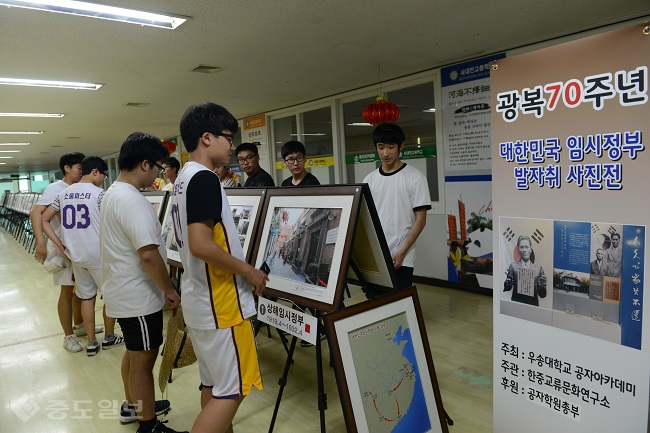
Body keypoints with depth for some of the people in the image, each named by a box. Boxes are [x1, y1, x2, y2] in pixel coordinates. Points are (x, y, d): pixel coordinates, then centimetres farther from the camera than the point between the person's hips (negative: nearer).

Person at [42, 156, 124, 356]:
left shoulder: (64, 193, 8)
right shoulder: (99, 193, -11)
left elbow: (44, 220, 9)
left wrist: (61, 245, 6)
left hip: (75, 255, 6)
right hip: (98, 254, -6)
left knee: (87, 297, 16)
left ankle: (91, 343, 21)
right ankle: (109, 337, 23)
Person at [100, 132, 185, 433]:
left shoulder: (112, 194, 9)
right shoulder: (132, 200, -25)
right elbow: (149, 254, -30)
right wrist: (170, 291, -18)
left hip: (123, 292, 10)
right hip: (139, 297, -10)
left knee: (134, 353, 24)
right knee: (143, 361, 4)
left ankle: (133, 406, 42)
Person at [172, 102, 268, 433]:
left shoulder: (184, 178, 12)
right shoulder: (205, 178, -18)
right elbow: (201, 245, -27)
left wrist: (240, 267, 18)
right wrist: (250, 271, -16)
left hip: (199, 298, 10)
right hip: (220, 302, -10)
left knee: (212, 383, 19)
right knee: (231, 390, 0)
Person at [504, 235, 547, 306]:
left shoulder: (538, 269, 3)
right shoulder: (513, 266, 0)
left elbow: (542, 295, 7)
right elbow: (507, 288, -3)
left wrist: (542, 285, -11)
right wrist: (508, 282, -21)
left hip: (533, 305, 1)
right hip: (516, 304, -1)